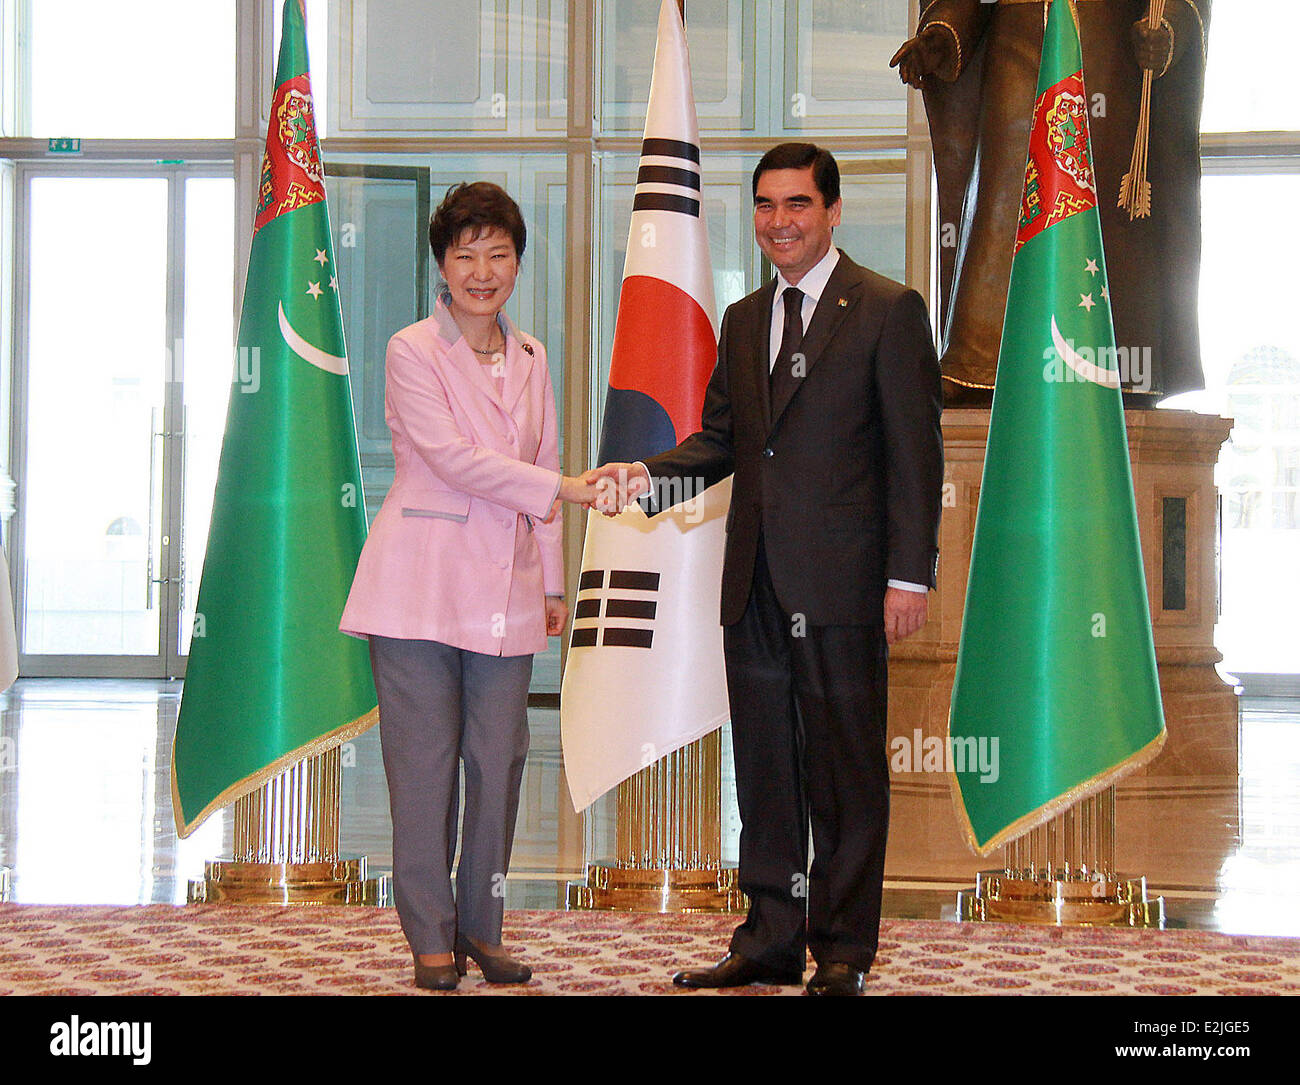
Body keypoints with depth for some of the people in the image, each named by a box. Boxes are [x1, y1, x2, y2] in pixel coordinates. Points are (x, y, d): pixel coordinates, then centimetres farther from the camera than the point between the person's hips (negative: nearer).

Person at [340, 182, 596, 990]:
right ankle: (431, 935, 7)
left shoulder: (531, 360, 14)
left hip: (505, 587, 5)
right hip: (421, 584, -5)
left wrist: (553, 583, 16)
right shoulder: (412, 352, -4)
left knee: (500, 756, 4)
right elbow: (452, 456, -15)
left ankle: (482, 924, 16)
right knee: (425, 759, -2)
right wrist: (567, 489, -21)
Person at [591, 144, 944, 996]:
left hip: (841, 583, -6)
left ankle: (843, 952, 9)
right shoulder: (744, 321, 17)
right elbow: (720, 438, 16)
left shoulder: (888, 311, -2)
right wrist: (647, 473, -4)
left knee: (845, 769, 0)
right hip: (756, 585, 6)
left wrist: (910, 575, -12)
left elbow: (915, 453, -6)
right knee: (764, 766, 11)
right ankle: (771, 941, 20)